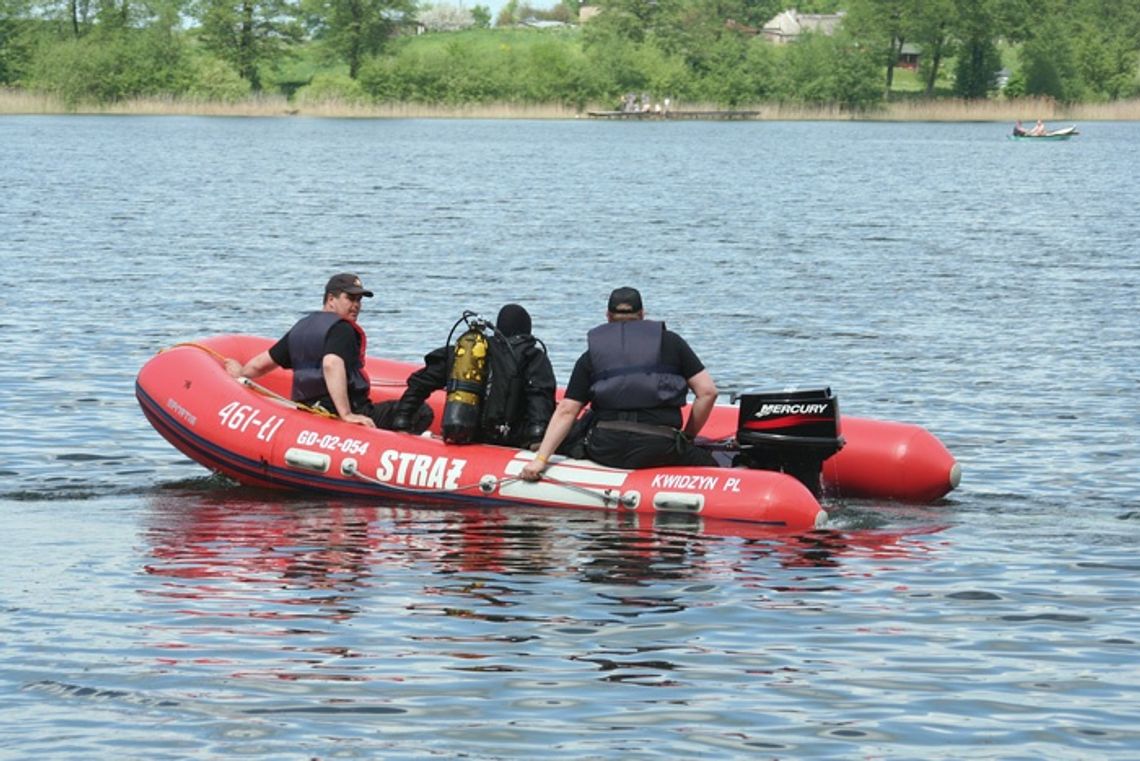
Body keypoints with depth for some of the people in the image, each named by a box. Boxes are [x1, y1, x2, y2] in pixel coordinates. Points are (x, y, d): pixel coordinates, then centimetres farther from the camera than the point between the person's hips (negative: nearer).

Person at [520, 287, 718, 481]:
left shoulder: (590, 357, 14)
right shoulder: (670, 342, 11)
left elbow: (566, 411, 5)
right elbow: (707, 391, 5)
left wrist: (540, 459, 3)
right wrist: (688, 436, 17)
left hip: (604, 451, 2)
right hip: (659, 449, -2)